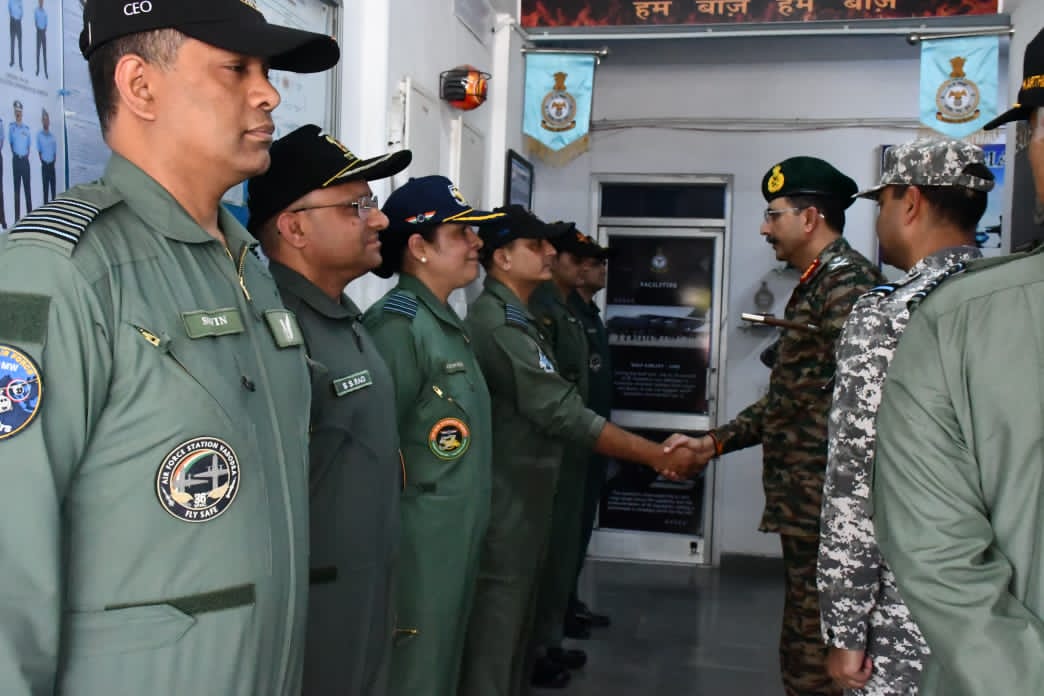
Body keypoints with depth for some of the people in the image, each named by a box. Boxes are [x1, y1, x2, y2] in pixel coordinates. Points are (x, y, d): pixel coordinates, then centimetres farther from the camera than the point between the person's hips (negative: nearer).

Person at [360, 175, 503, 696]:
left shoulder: (447, 323, 12)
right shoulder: (398, 324, -17)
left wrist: (466, 533, 17)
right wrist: (393, 552, -18)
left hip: (457, 544, 9)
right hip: (418, 549, -9)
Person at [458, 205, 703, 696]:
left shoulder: (513, 318, 13)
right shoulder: (498, 323, -21)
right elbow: (565, 414, -24)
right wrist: (658, 457, -20)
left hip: (523, 502, 10)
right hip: (504, 508, -10)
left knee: (511, 627, 19)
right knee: (494, 639, 1)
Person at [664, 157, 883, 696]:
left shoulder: (847, 283, -15)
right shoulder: (816, 284, 17)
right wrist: (715, 442, 14)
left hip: (825, 508, -10)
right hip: (806, 508, 10)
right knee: (809, 647, 20)